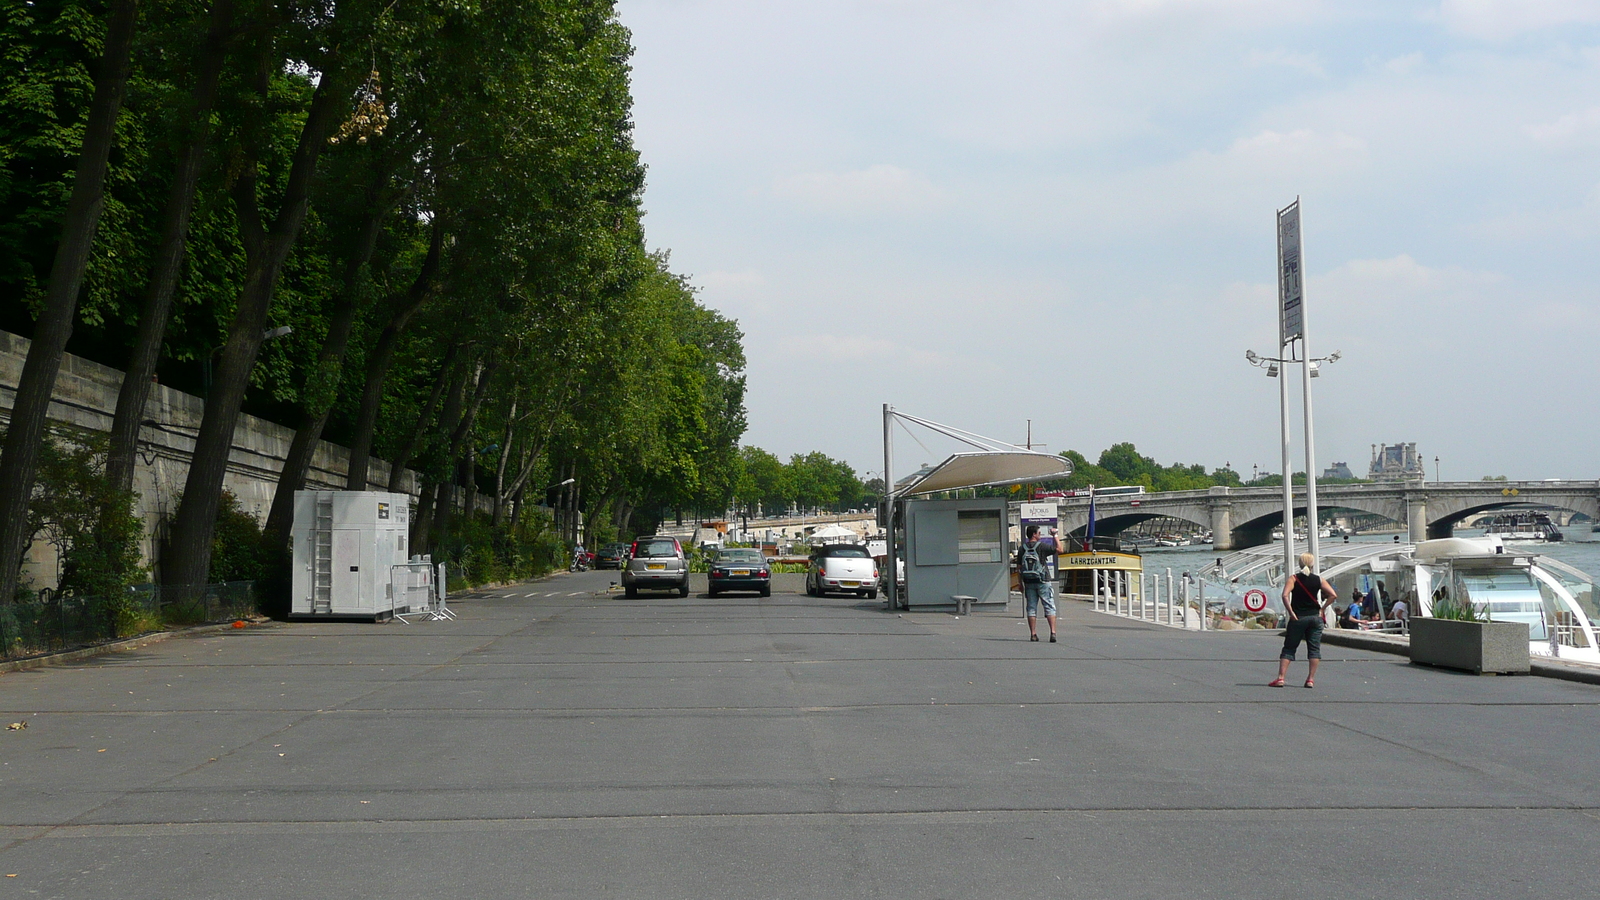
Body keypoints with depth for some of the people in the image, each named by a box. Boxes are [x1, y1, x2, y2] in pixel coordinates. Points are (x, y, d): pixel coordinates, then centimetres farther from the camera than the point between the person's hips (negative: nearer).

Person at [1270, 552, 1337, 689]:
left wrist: (1291, 613, -11)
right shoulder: (1319, 580, 4)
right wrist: (1322, 608, 1)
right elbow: (1333, 595, -5)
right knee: (1314, 649, 8)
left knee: (1289, 648, 3)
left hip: (1298, 618, -1)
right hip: (1315, 618, 1)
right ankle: (1311, 679, 3)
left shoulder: (1293, 579, -2)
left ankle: (1280, 678, -5)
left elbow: (1285, 595, -17)